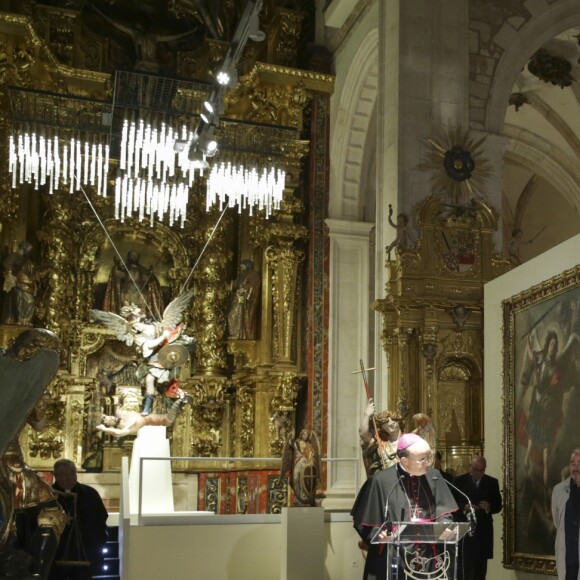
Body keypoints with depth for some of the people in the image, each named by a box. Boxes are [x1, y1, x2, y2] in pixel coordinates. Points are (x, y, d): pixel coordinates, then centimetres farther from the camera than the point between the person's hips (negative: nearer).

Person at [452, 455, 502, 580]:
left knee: (481, 566, 5)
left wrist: (489, 507, -14)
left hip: (483, 530, 3)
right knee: (464, 564, -6)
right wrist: (464, 507, -19)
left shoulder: (492, 482, 9)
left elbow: (498, 506, 7)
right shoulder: (459, 481, 2)